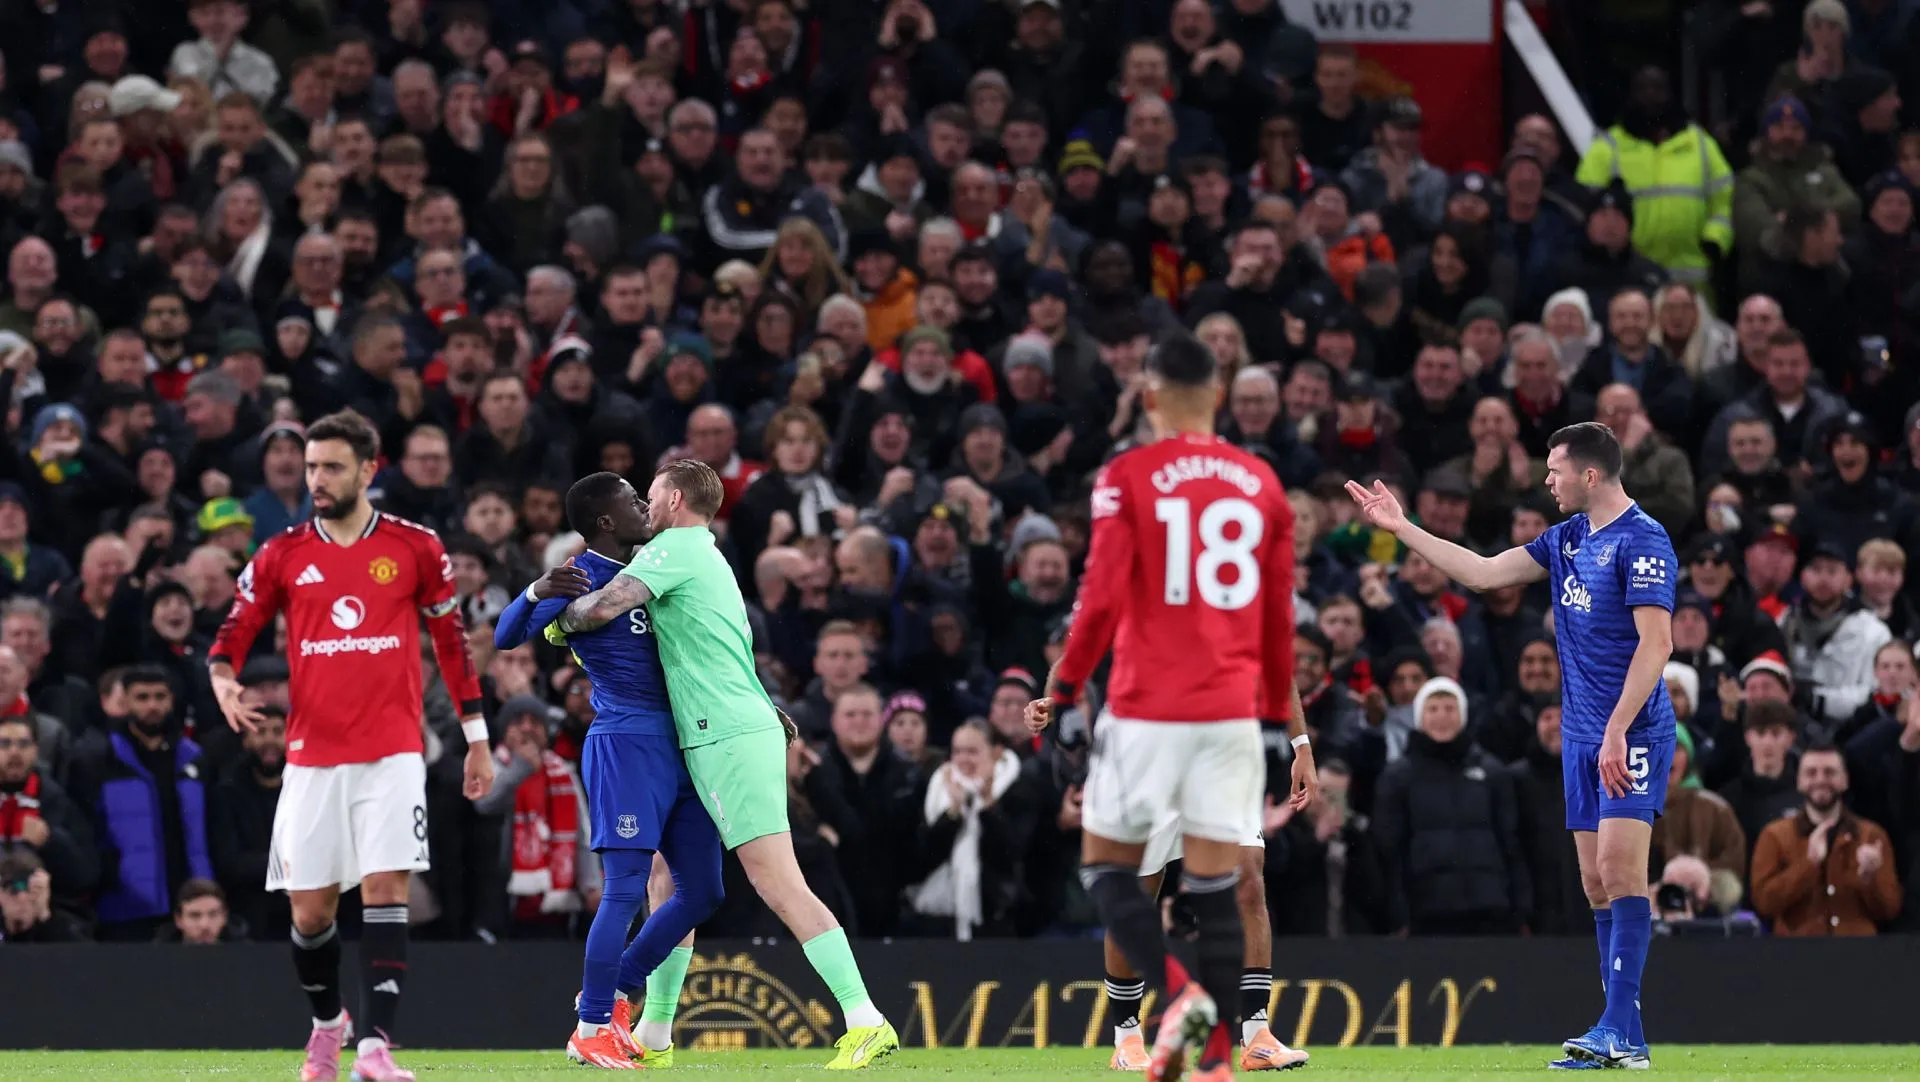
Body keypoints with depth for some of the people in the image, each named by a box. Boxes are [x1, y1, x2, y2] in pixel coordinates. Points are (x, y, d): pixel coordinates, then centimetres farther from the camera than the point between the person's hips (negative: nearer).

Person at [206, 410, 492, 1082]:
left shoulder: (416, 548, 3)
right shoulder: (281, 556, 6)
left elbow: (452, 641, 10)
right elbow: (233, 634, 9)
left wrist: (476, 736, 10)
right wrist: (223, 680, -15)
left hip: (392, 755, -2)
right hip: (311, 757, 2)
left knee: (385, 892, -14)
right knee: (310, 911, 3)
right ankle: (326, 1024, 29)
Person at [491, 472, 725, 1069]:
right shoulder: (581, 579, -7)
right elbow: (505, 638, -16)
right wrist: (536, 592, -36)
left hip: (676, 747, 8)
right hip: (625, 745, -8)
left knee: (701, 890, 9)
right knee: (626, 890, -11)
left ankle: (618, 991, 21)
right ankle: (591, 1029, -4)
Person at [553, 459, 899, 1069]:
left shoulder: (675, 549, -6)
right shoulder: (709, 559, 22)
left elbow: (603, 607, -16)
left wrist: (562, 621, 4)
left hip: (730, 740, -10)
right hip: (731, 734, 10)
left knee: (781, 886, -15)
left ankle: (867, 1024, -22)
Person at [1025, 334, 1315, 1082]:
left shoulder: (1127, 478, -4)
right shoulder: (1261, 484, 9)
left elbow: (1103, 598, -11)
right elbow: (1280, 620, 13)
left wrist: (1061, 691, 1)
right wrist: (1293, 727, 22)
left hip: (1147, 709, -3)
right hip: (1233, 710, 3)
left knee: (1106, 862, 8)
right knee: (1215, 881, 4)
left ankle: (1178, 992, -15)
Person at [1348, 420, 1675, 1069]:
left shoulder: (1641, 541, -12)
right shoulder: (1567, 538, 14)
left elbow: (1656, 642, -18)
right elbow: (1484, 573, 20)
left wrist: (1618, 729, -24)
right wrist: (1401, 529, 20)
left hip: (1633, 733, -9)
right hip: (1581, 736, 9)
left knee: (1619, 867, -16)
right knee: (1596, 881, 4)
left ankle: (1619, 1031, -20)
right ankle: (1622, 1038, 4)